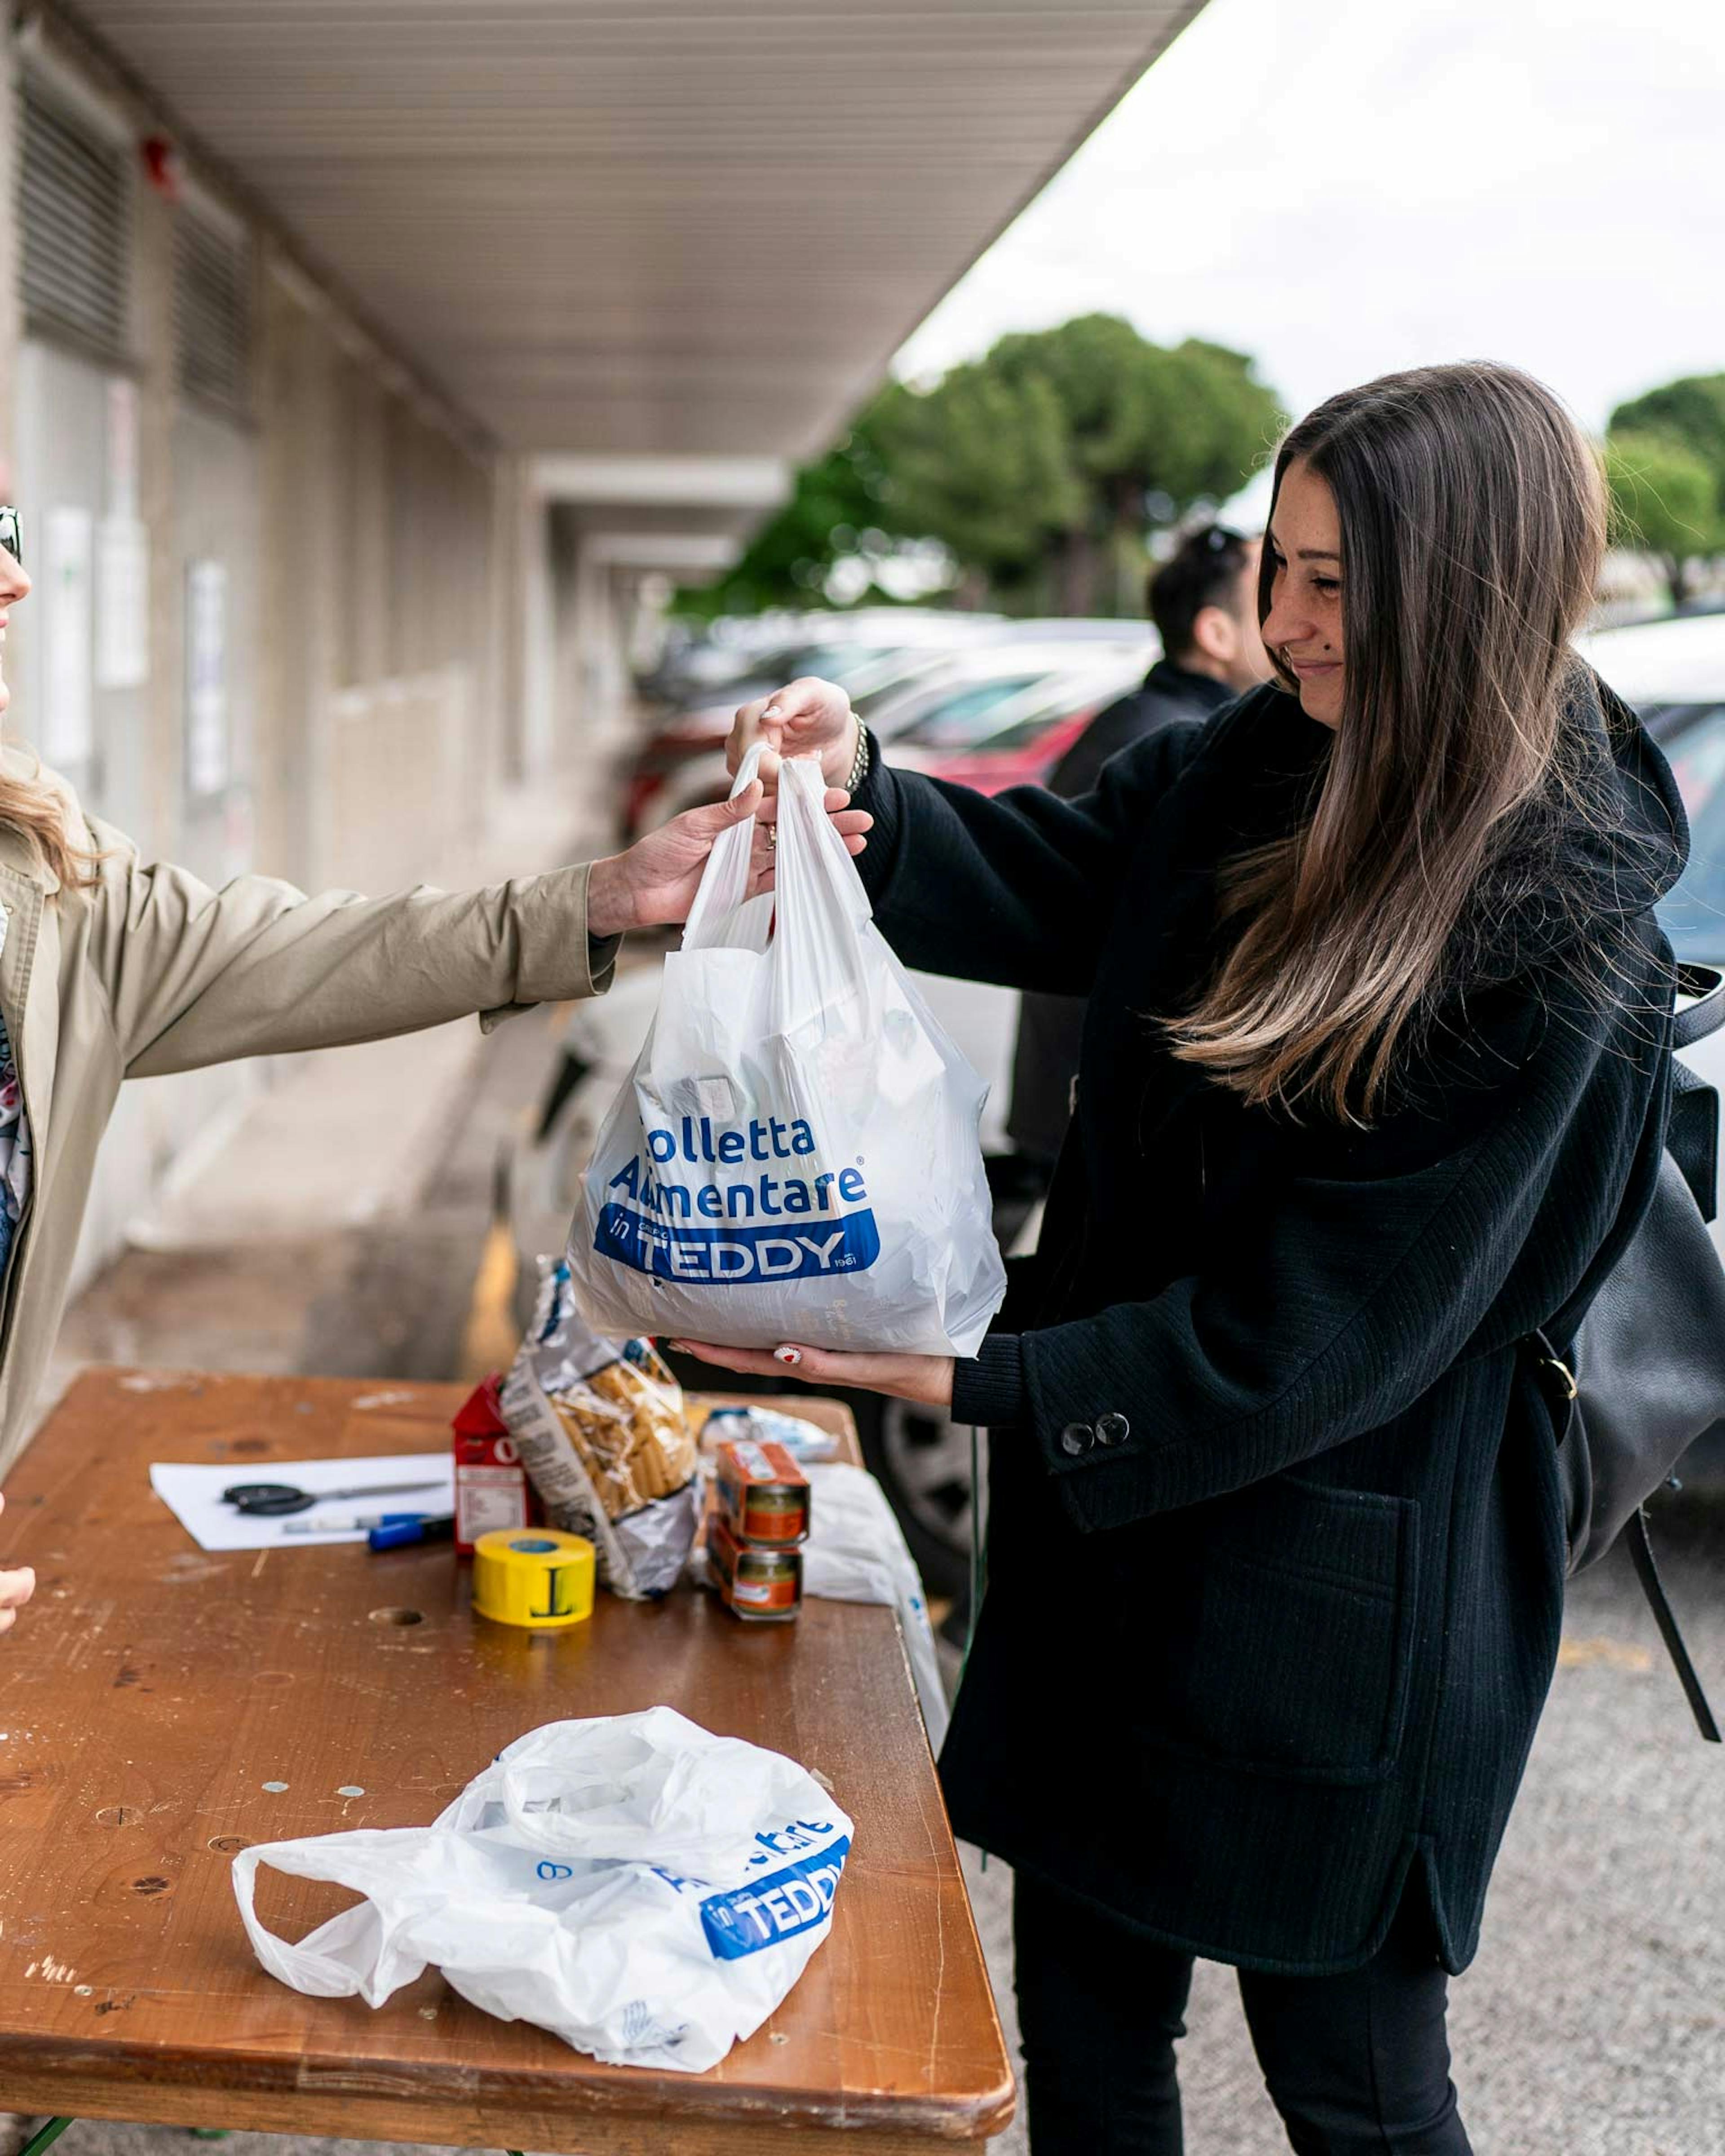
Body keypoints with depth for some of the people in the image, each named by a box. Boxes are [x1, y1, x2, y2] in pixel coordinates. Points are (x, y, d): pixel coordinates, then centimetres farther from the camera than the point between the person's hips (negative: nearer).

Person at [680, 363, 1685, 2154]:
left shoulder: (1554, 948, -22)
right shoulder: (1253, 769, -2)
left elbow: (1319, 1332, -22)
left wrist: (986, 1383, -20)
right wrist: (860, 791, -17)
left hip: (1328, 1591, -6)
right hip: (1107, 1512, 6)